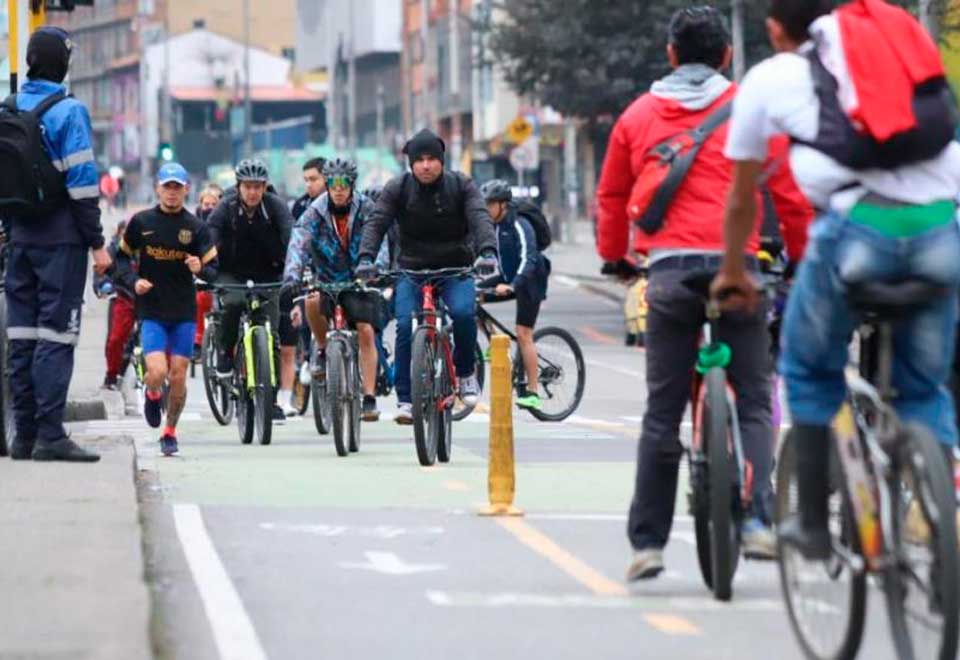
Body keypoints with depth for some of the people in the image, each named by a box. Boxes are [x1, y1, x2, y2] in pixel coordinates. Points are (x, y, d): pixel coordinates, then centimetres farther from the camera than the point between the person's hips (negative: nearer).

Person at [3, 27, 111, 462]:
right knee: (56, 333, -6)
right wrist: (97, 243, -9)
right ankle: (50, 435, -10)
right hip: (61, 239, -6)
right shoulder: (68, 112, -11)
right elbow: (81, 183, -13)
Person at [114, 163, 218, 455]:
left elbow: (214, 270, -1)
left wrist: (200, 269, -23)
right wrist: (133, 280, -8)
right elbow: (122, 256, 10)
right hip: (151, 310, -1)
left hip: (184, 311, 1)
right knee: (157, 372, -15)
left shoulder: (196, 227, -1)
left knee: (178, 376, 2)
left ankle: (170, 432, 22)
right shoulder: (141, 222, -1)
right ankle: (152, 395, 21)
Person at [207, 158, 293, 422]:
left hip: (267, 275, 1)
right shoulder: (226, 207, -13)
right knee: (233, 303, -33)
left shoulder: (275, 206, -12)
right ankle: (225, 353, -7)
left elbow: (290, 237, -24)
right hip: (232, 274, -1)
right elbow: (210, 240, -24)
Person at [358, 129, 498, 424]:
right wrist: (366, 258, -32)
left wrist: (487, 251, -38)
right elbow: (376, 223, -13)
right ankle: (405, 399, -11)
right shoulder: (397, 189, -4)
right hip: (412, 270, 1)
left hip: (456, 269, -1)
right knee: (405, 326, -20)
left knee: (463, 313, -28)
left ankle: (465, 373, -2)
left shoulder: (461, 186, -4)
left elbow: (480, 218, -18)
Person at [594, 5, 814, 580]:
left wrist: (614, 256, 38)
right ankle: (756, 522, -10)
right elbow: (790, 193, 5)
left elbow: (611, 197, 22)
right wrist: (803, 256, 19)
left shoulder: (639, 116, 14)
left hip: (670, 273, 2)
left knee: (662, 413, 6)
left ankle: (648, 542, 5)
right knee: (754, 403, 6)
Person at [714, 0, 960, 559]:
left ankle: (814, 522, 19)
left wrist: (733, 273, 46)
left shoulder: (771, 77, 20)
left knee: (812, 374, 21)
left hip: (859, 224, -2)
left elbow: (742, 198, 30)